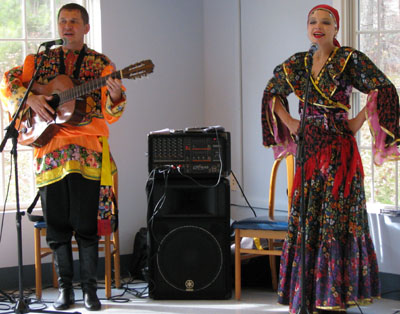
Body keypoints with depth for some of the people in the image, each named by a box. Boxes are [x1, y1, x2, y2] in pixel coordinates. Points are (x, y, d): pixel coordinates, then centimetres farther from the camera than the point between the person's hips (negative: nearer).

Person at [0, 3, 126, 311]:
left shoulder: (101, 64, 5)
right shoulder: (40, 61, 13)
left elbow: (109, 114, -1)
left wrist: (115, 97, -23)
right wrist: (30, 99, -8)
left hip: (87, 152, -2)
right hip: (49, 151, 2)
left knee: (86, 225, -2)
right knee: (57, 225, 6)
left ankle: (90, 288, 9)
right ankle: (65, 288, 17)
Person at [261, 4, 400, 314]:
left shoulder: (349, 59, -5)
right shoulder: (298, 63, 9)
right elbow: (272, 93, 23)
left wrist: (358, 121, -12)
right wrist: (289, 122, 11)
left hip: (339, 149, -5)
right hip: (308, 151, 5)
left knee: (337, 219, -4)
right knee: (305, 219, 5)